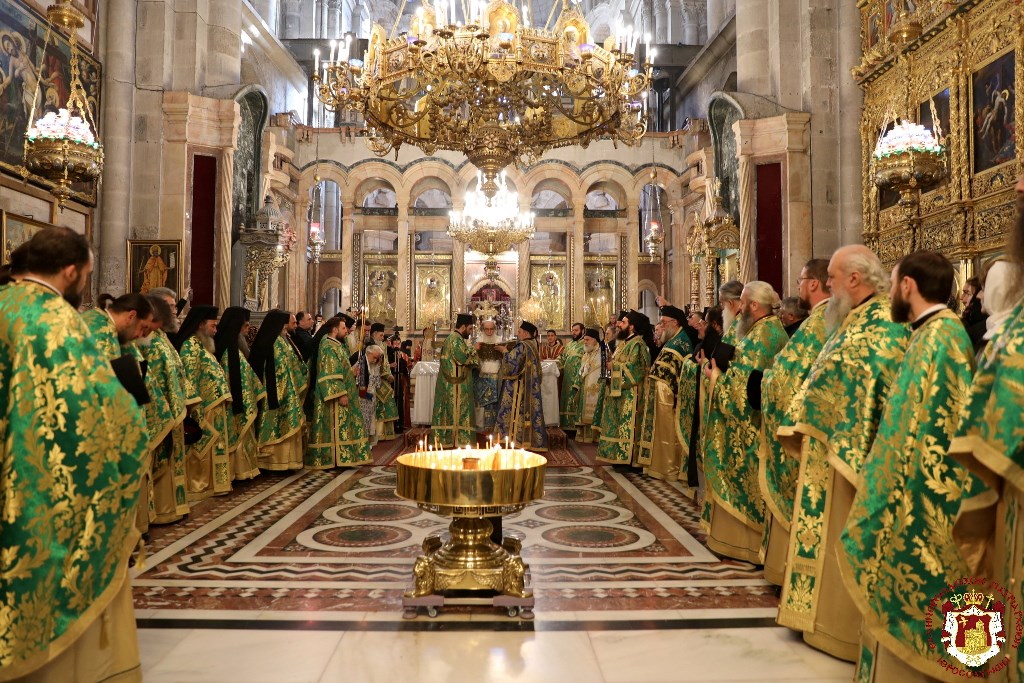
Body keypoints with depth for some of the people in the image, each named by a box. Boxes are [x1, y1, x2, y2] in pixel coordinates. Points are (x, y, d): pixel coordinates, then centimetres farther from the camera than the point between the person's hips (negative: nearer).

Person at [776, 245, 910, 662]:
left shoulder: (885, 323, -16)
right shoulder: (853, 320, 12)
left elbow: (880, 391, -21)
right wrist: (806, 430, 14)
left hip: (848, 449, -9)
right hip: (829, 445, 9)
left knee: (844, 539, 2)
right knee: (827, 534, 16)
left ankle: (843, 626, 15)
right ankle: (825, 612, 28)